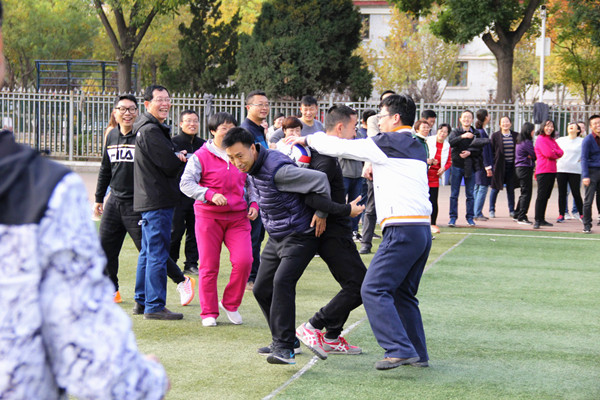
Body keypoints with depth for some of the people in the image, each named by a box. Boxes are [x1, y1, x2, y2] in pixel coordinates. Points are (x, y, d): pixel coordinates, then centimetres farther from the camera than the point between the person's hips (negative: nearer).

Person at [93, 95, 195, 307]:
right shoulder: (112, 136, 11)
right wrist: (99, 198, 23)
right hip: (114, 202, 6)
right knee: (105, 249, 5)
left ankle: (182, 281, 11)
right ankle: (112, 291, 22)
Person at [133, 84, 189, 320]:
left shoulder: (154, 129, 19)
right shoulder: (150, 131, -15)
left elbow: (169, 161, 17)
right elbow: (171, 166, -19)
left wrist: (177, 157, -4)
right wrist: (182, 159, 1)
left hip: (149, 201, 11)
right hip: (157, 200, -11)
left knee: (149, 252, 17)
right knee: (157, 253, -8)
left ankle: (142, 301, 25)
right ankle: (154, 306, -5)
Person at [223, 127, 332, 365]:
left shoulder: (277, 169, -27)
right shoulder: (253, 167, 1)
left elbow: (320, 180, -25)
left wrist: (321, 213, -15)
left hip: (299, 236, -10)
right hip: (276, 237, 10)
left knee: (282, 283, -26)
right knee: (262, 289, 9)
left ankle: (284, 348, -28)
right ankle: (283, 341, 23)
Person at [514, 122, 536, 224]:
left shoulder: (520, 141, 14)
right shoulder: (527, 142, -15)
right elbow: (535, 155, -16)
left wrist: (529, 156, -5)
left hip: (519, 169, 10)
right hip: (525, 168, -10)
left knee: (524, 193, 17)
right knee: (526, 193, -6)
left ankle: (517, 215, 22)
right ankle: (522, 217, -6)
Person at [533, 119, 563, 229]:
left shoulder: (552, 140, 20)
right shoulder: (540, 139, -6)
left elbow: (560, 152, 11)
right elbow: (548, 153, -14)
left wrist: (553, 153, -8)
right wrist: (556, 154, 4)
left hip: (552, 171, 8)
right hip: (543, 171, -8)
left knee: (546, 196, 10)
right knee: (541, 196, -10)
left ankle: (542, 219, 14)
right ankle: (537, 220, -10)